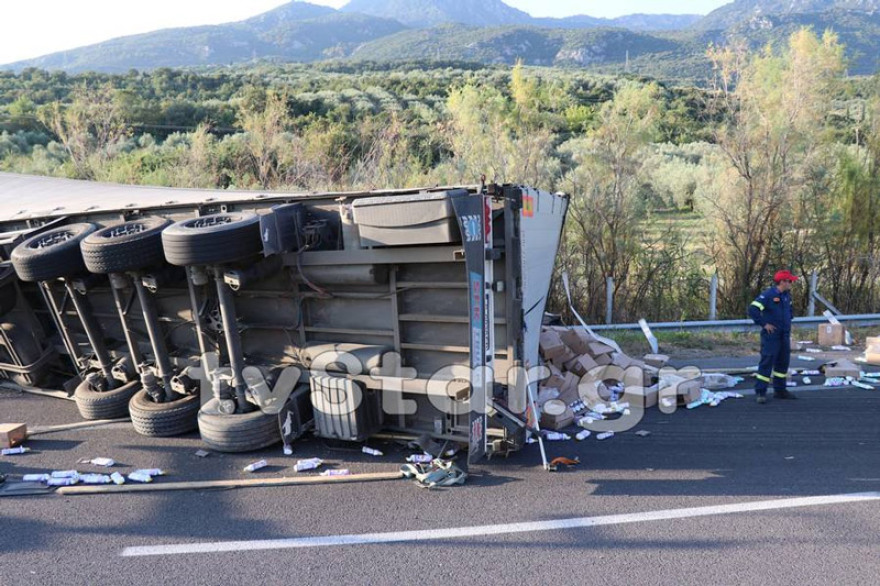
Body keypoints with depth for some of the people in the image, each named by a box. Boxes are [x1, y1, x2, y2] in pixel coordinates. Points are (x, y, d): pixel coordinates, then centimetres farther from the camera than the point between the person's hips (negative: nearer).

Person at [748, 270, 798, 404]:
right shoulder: (768, 295, -16)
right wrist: (764, 324, -20)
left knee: (783, 362, 14)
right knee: (767, 362, -8)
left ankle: (780, 390, 26)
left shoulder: (787, 295, 11)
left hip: (784, 336, 8)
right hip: (771, 336, -8)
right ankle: (760, 392, -4)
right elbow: (752, 309, -24)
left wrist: (789, 320, 17)